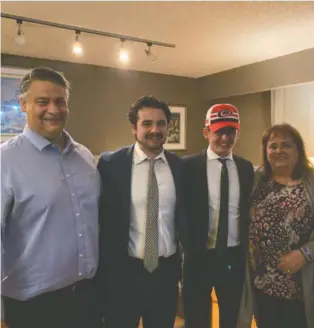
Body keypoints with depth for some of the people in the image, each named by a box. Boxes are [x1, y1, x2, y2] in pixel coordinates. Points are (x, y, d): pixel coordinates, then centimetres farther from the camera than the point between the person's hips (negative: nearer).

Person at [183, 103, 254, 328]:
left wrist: (248, 249, 5)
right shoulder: (189, 166, -10)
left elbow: (248, 210, 9)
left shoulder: (246, 167, 2)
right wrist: (186, 248, -6)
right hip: (199, 257, -3)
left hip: (235, 257, 3)